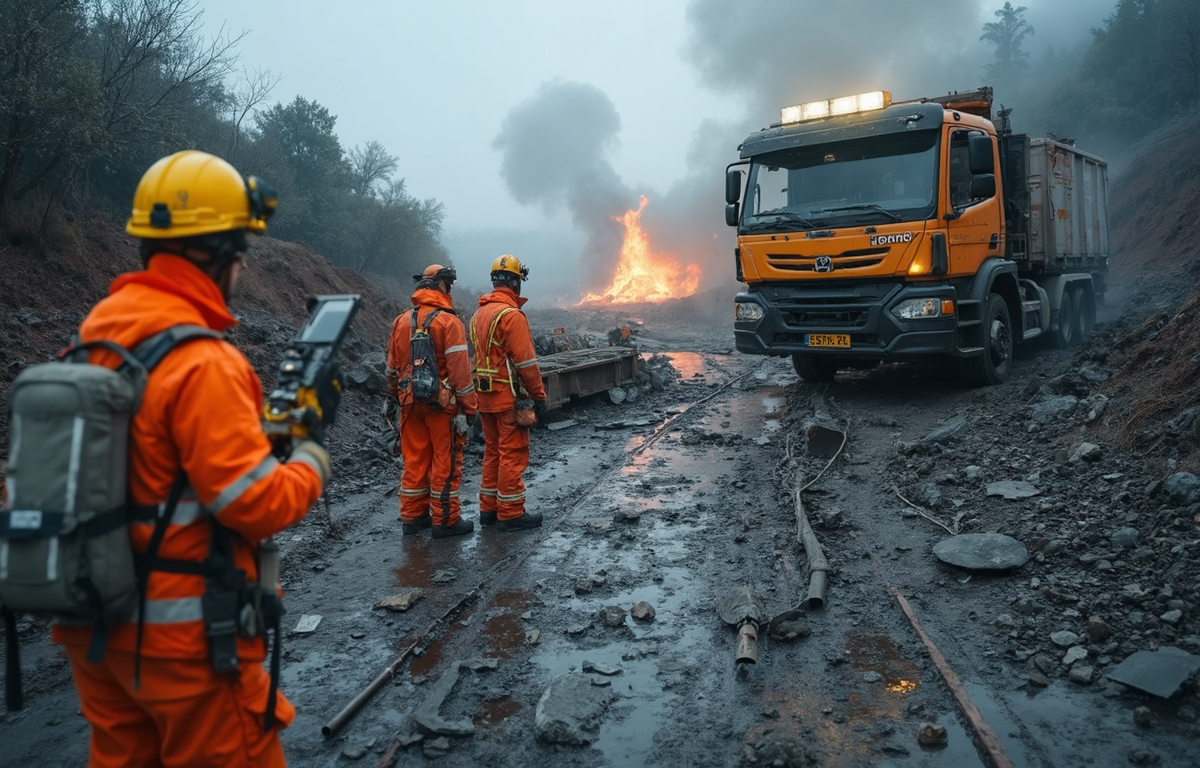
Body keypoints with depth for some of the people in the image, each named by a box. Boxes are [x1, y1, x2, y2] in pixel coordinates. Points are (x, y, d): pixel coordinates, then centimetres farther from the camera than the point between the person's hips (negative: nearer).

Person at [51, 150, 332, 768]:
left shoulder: (96, 331, 3)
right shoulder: (201, 361, -23)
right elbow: (258, 504, -23)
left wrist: (264, 429, 9)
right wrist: (310, 463, -5)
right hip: (182, 633, -8)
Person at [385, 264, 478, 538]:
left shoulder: (401, 321, 8)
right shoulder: (449, 322, -12)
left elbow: (392, 367, 13)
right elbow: (460, 369, -15)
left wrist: (393, 398, 22)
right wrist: (468, 408, -11)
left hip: (410, 403, 6)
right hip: (442, 403, -6)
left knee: (414, 460, 13)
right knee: (445, 462, 3)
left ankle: (412, 517, 22)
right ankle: (445, 521, 10)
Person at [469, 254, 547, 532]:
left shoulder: (479, 314, 11)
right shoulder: (512, 314, -16)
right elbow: (526, 361, -18)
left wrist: (481, 394, 20)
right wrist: (539, 395, -10)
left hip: (485, 395, 8)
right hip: (509, 397, -8)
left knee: (493, 451, 16)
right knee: (513, 453, -1)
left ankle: (488, 508, 22)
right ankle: (511, 513, 4)